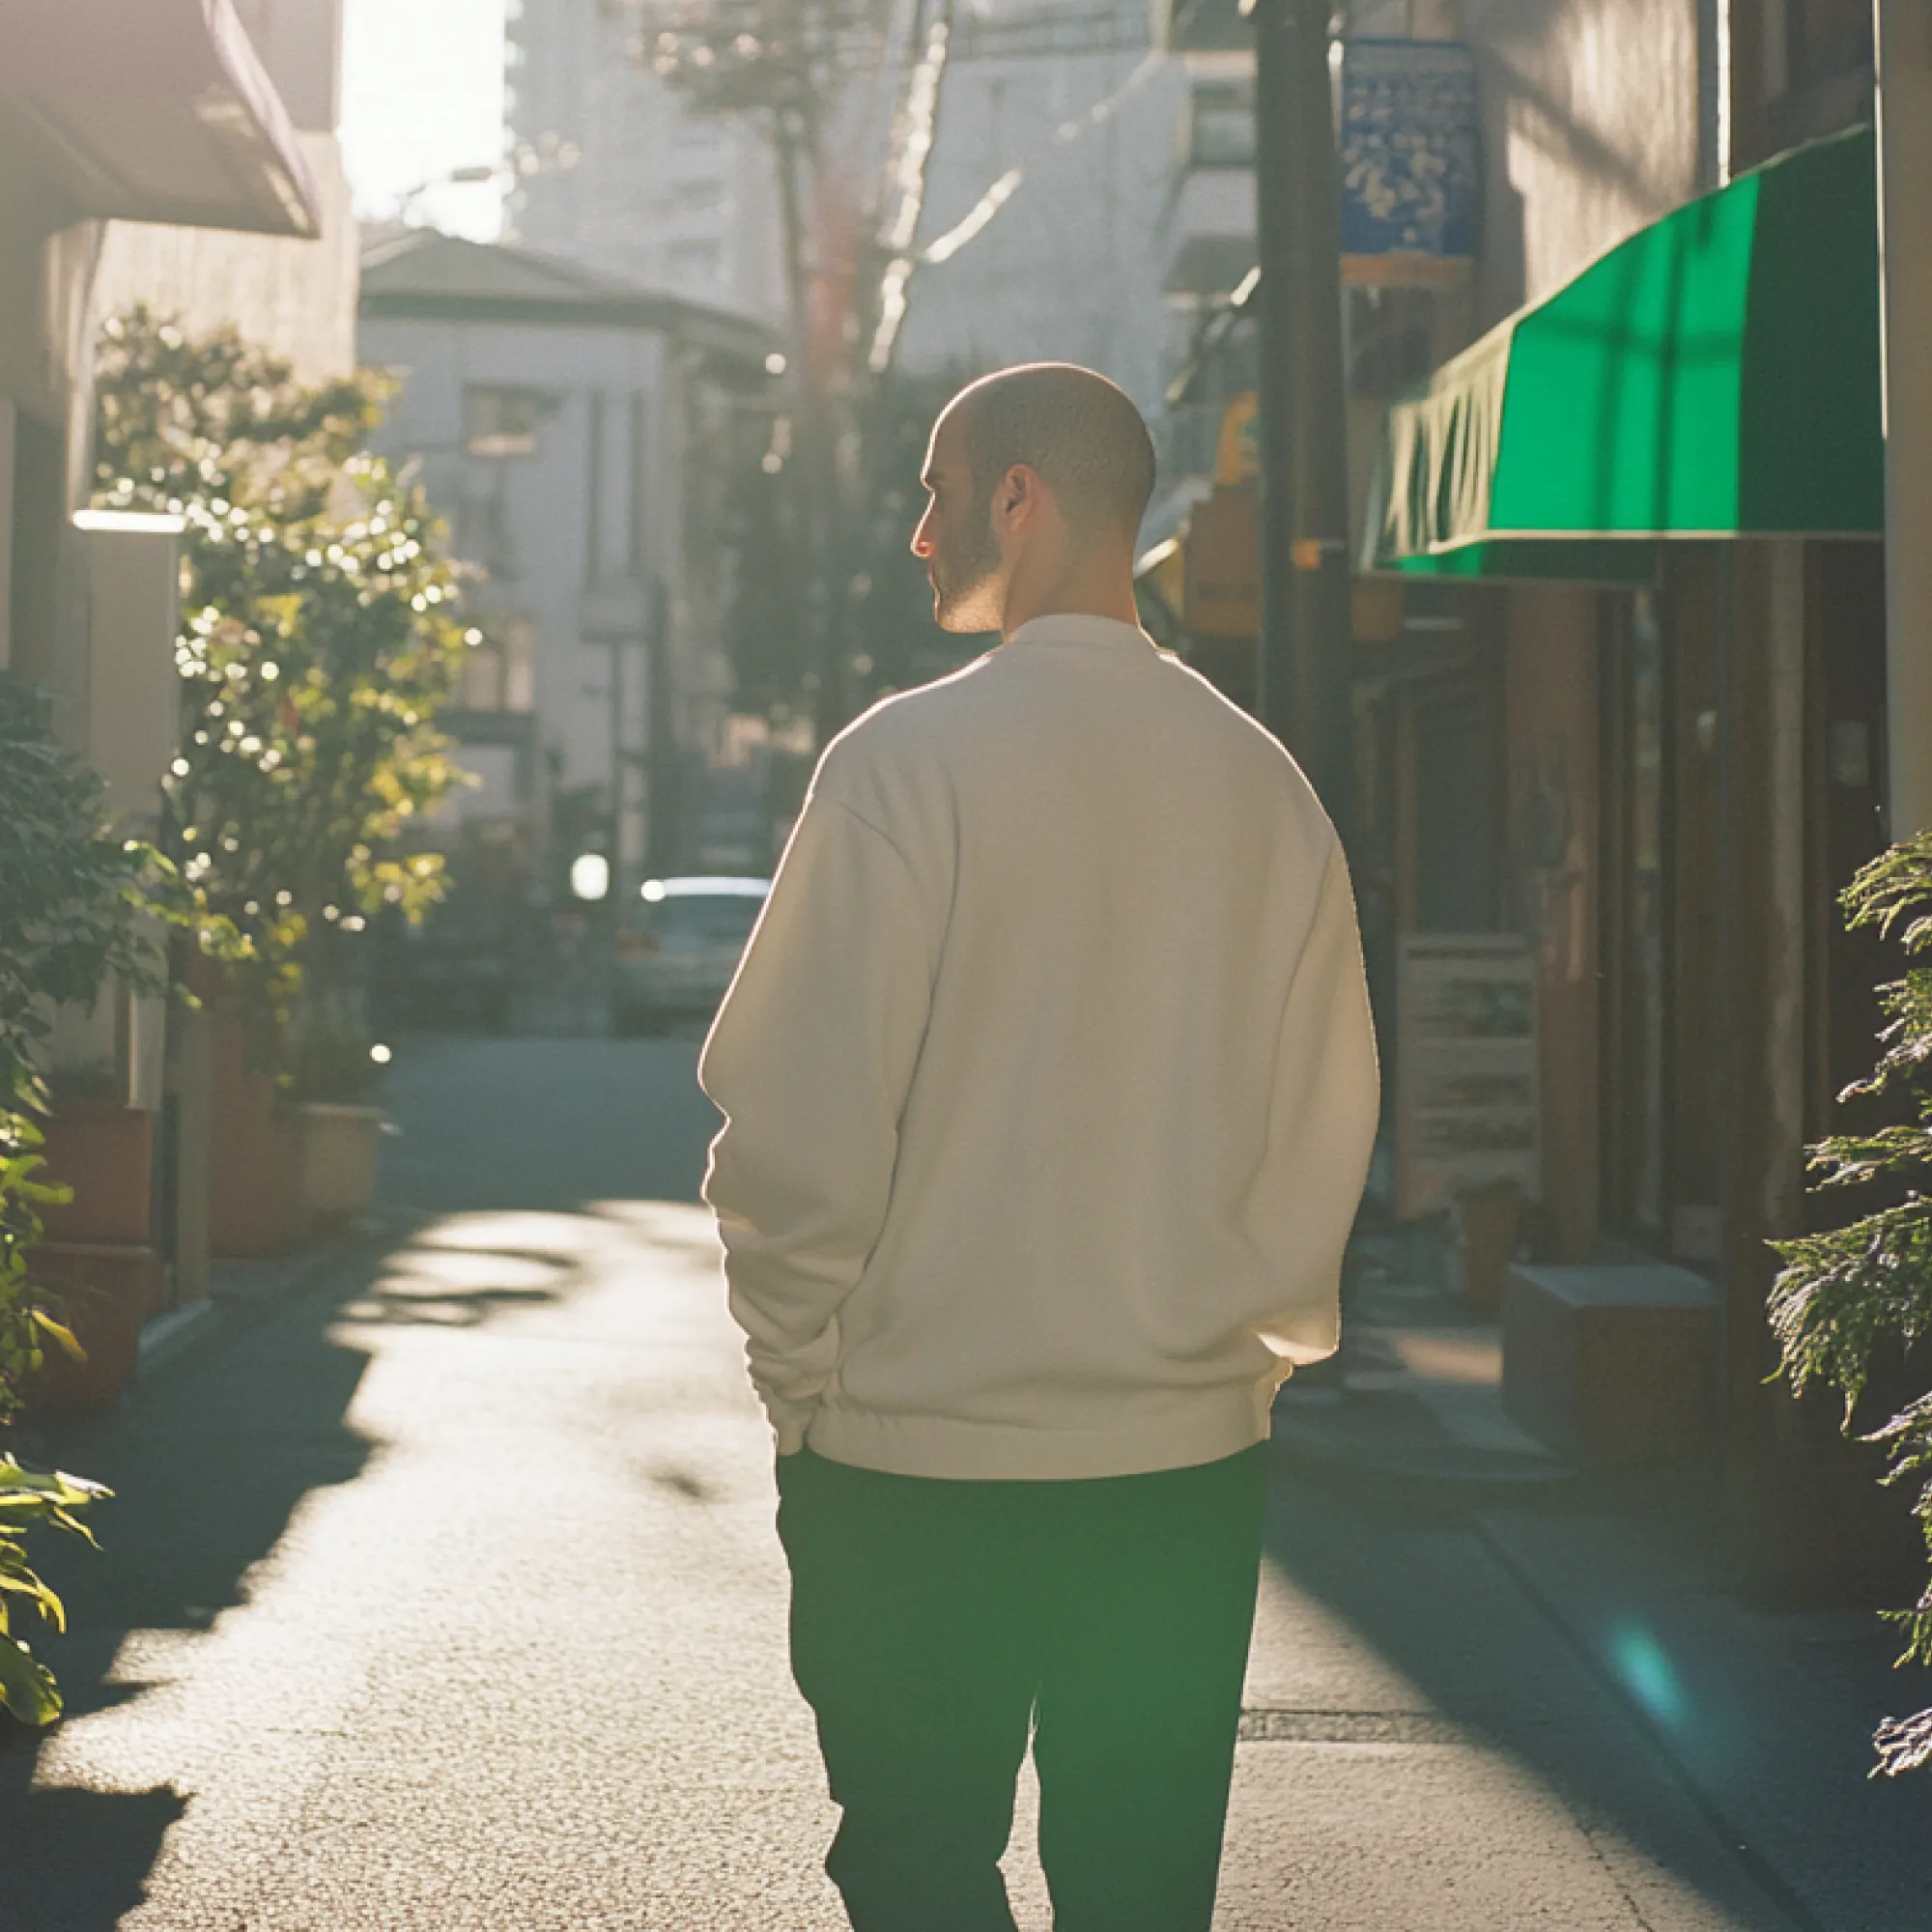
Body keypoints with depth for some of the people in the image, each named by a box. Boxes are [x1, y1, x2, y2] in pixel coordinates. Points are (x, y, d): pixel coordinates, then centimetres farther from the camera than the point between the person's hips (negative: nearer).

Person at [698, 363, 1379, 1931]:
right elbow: (1324, 1116, 6)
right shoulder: (1263, 781, 1)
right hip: (1190, 1446, 4)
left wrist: (798, 1370, 1)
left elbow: (801, 1122, -13)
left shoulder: (910, 759, -12)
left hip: (918, 1449, -4)